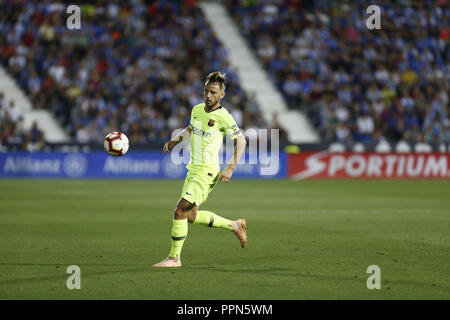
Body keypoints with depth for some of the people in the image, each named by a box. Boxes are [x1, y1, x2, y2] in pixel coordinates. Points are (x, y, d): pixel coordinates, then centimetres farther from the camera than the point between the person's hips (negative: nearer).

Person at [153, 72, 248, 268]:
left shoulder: (223, 117, -13)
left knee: (180, 212, -11)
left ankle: (174, 257, -1)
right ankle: (234, 226, 30)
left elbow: (241, 141, -6)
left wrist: (231, 168, -12)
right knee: (191, 216, 15)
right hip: (193, 169, 9)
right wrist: (175, 140, 10)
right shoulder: (197, 109, 8)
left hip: (206, 172, -9)